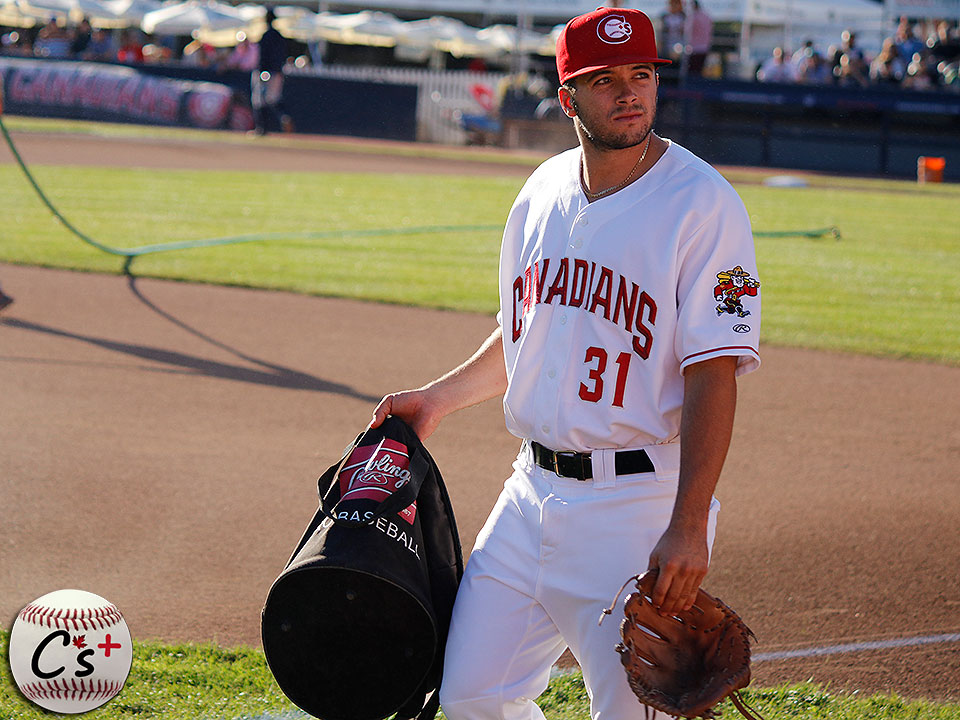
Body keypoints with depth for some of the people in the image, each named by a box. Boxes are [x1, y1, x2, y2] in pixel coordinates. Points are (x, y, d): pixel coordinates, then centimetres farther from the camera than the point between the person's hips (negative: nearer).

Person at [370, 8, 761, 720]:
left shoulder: (703, 203, -12)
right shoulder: (544, 191, 10)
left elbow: (713, 375, -18)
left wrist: (688, 527, -25)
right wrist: (440, 396, 18)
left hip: (638, 507, -6)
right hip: (533, 493, 7)